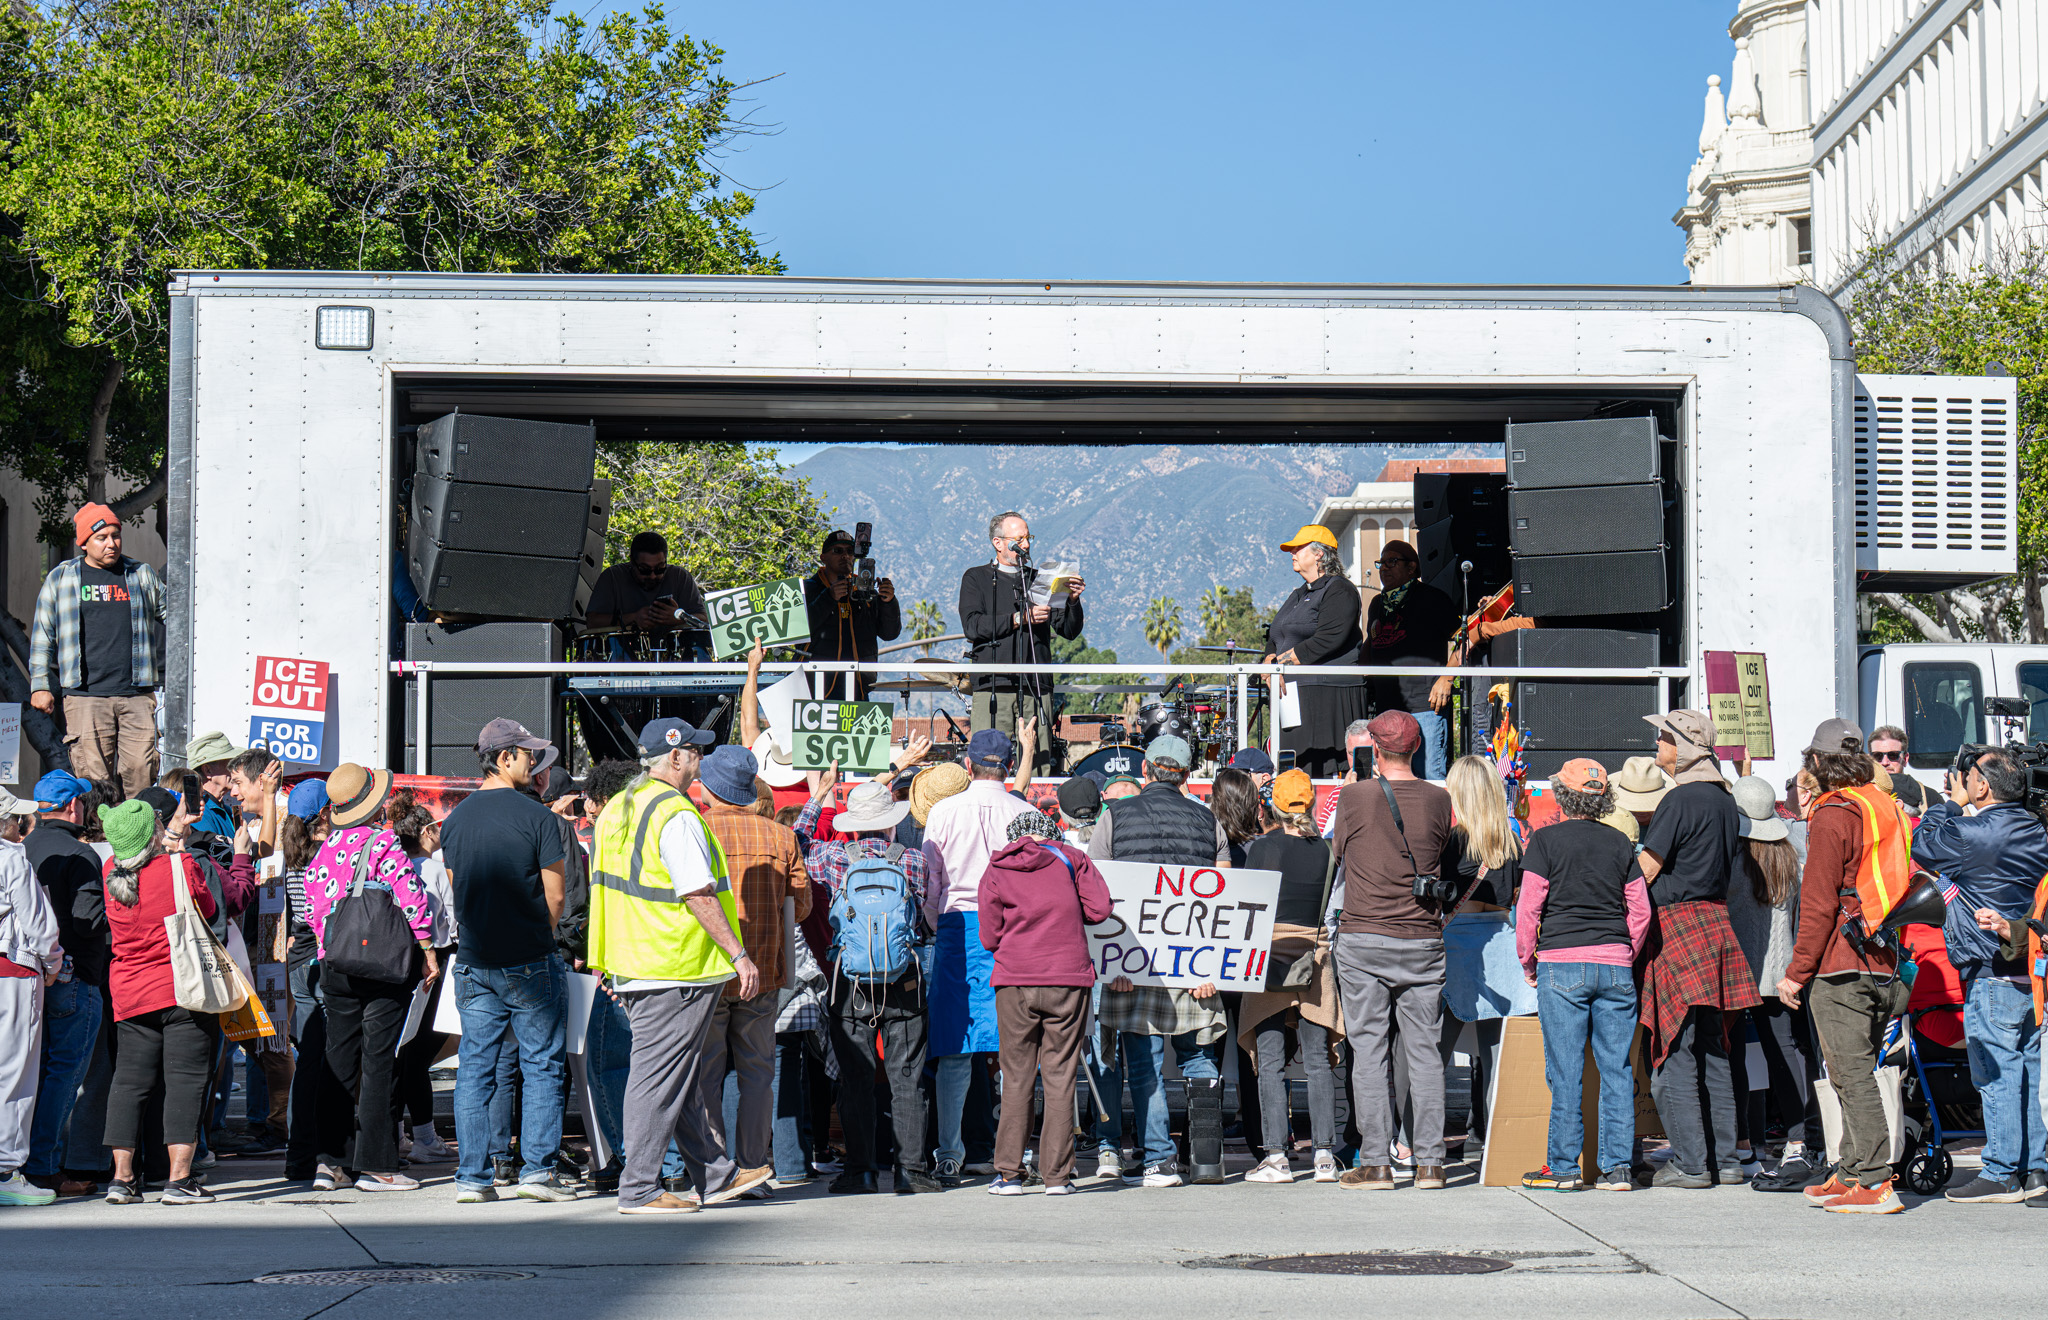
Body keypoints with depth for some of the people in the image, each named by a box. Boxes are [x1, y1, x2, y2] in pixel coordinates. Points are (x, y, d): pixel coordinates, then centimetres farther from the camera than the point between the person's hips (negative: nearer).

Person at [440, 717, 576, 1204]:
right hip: (530, 963, -5)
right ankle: (536, 1169, 1)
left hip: (473, 963, 5)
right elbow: (555, 897, -8)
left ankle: (472, 1177, 6)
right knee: (541, 1065, 4)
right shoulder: (536, 816, -10)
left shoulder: (455, 819, 6)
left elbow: (457, 890, 13)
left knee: (475, 1068, 7)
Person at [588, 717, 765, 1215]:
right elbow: (699, 896, -20)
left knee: (687, 1079, 16)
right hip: (675, 969, -10)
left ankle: (714, 1174, 23)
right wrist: (738, 955, -16)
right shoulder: (675, 815, -17)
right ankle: (639, 1188, -1)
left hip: (632, 965, 10)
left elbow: (608, 886, 19)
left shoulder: (616, 810, 13)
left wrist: (611, 964, 25)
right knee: (659, 1075, -4)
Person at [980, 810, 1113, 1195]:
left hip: (1015, 981, 0)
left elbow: (989, 937, 8)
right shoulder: (1070, 857, 8)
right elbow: (1099, 908, -1)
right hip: (1069, 980, 0)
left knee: (1016, 1077, 7)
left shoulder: (995, 872, 10)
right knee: (1060, 1077, 4)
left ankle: (1009, 1173, 5)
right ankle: (1057, 1174, 3)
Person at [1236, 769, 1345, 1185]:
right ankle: (1324, 1153, 3)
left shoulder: (1261, 847, -5)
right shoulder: (1326, 850, 2)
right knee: (1317, 1061, 6)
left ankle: (1277, 1154, -6)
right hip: (1316, 954, 3)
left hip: (1269, 958, -3)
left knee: (1270, 1061, -1)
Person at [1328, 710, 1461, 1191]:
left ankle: (1376, 1163, 1)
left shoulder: (1355, 796, -5)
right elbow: (1447, 863, 10)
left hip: (1362, 939, -2)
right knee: (1425, 1051, 6)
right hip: (1422, 940, 2)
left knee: (1369, 1051, 2)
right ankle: (1429, 1163, 6)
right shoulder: (1438, 800, 0)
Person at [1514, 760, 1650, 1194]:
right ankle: (1617, 1166, 3)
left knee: (1565, 1071, 0)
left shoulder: (1546, 840, -2)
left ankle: (1564, 1167, 3)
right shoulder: (1620, 843, 8)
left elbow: (1529, 909, -4)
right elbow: (1641, 911, 9)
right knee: (1617, 1068, 5)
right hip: (1616, 967, 3)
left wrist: (1528, 962, 7)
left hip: (1561, 965, -3)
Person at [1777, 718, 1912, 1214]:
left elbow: (1819, 903, -14)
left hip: (1841, 965, -8)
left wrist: (1797, 973, -10)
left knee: (1852, 1075, -7)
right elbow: (1911, 883, 20)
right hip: (1884, 962, 9)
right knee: (1856, 1073, 16)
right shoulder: (1888, 808, 14)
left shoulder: (1833, 815, -11)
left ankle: (1875, 1183, -10)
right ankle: (1851, 1172, 22)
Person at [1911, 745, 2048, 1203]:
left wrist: (1951, 805, 5)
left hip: (1994, 973, -9)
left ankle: (2003, 1174, -1)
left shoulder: (1977, 834, -17)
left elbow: (1922, 844, -5)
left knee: (1996, 1072, -4)